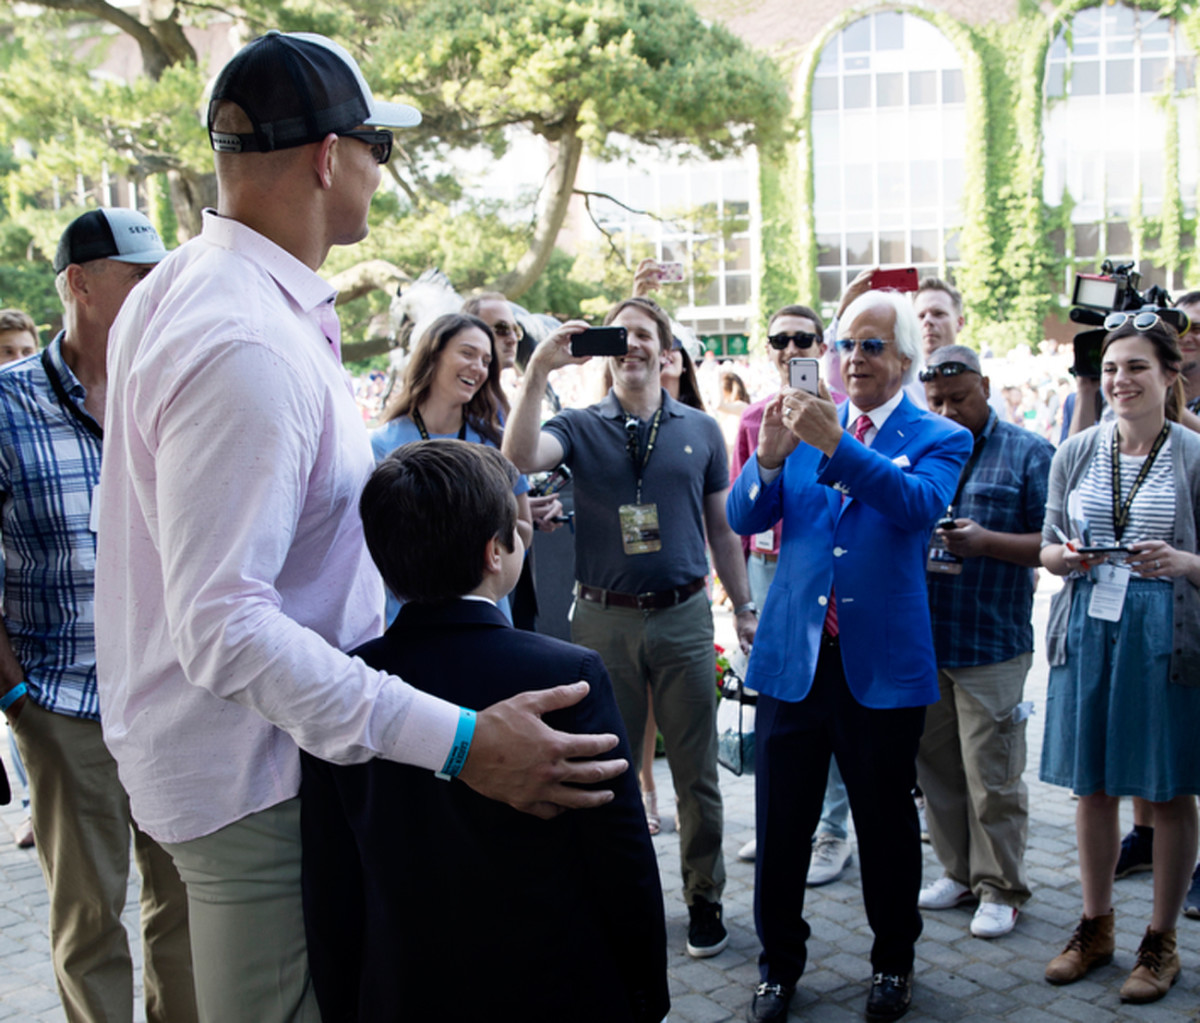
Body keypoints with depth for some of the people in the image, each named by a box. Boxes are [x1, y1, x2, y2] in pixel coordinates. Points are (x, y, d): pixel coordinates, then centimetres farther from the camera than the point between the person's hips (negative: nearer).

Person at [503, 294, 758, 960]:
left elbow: (721, 527, 13)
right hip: (604, 619, 0)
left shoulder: (700, 430, 8)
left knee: (696, 771, 7)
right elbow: (520, 458, -19)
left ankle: (703, 899, 22)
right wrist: (539, 369, -25)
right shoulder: (580, 428, 3)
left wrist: (744, 607, 11)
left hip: (683, 615, 1)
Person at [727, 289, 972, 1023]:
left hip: (883, 661, -2)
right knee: (781, 823, 9)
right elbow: (744, 518, 0)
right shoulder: (807, 423, 8)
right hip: (794, 654, 2)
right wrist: (770, 456, -19)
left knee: (887, 823, 12)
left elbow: (919, 504, -21)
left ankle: (894, 963, 33)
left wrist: (836, 445, -31)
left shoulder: (940, 438, 1)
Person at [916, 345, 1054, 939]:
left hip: (992, 644, -4)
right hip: (920, 640, 5)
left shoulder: (1029, 455, 0)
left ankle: (1000, 888, 17)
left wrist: (986, 541, -19)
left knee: (992, 777, 1)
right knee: (935, 767, 12)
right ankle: (958, 872, 28)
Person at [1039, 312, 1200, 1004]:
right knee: (1093, 786, 11)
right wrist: (1065, 556, -8)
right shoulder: (1076, 453, 7)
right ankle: (1096, 927, 28)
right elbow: (1049, 549, 13)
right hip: (1089, 629, 3)